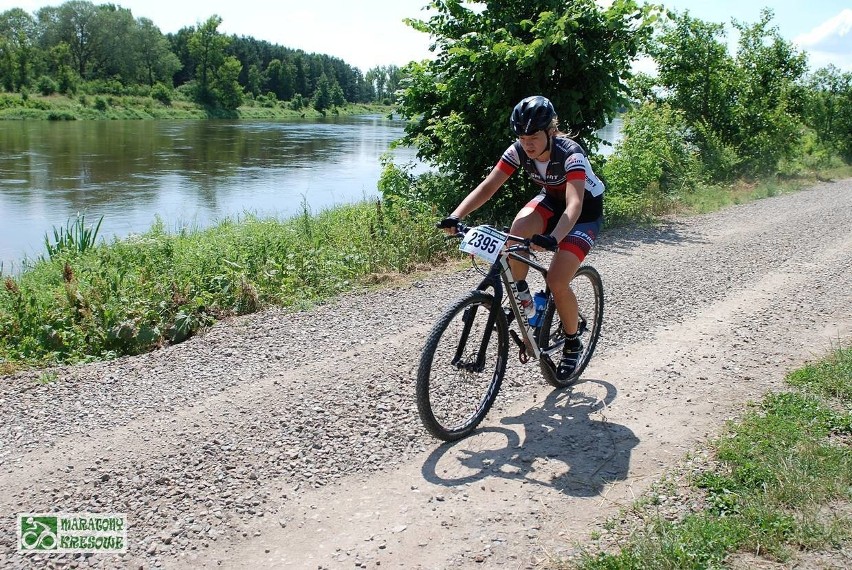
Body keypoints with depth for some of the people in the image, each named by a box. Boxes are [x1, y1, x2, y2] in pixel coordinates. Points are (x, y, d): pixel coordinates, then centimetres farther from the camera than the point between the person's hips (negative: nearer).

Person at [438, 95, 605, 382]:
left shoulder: (571, 154, -34)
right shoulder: (519, 151, -19)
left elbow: (574, 204, -46)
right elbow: (487, 187, -24)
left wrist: (553, 239, -64)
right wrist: (455, 216, -39)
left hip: (585, 210, -4)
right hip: (551, 200, 5)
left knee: (556, 281, -19)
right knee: (518, 231, -31)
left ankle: (573, 343, 6)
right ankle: (521, 295, -6)